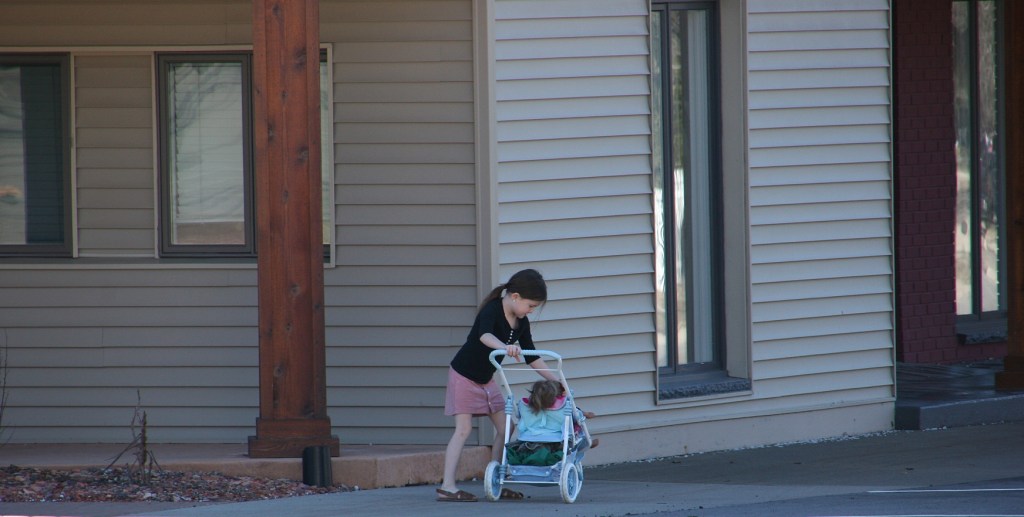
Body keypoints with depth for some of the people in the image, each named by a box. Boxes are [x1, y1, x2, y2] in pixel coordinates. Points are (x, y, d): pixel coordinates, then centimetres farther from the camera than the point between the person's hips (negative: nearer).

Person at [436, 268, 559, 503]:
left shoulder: (521, 323, 1)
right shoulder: (492, 311, -24)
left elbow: (532, 358, 9)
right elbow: (484, 335, -46)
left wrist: (556, 380, 4)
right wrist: (505, 347, -65)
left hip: (486, 379, 8)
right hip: (464, 375, -8)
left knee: (504, 427, 3)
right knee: (464, 429, -14)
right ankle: (447, 487, -15)